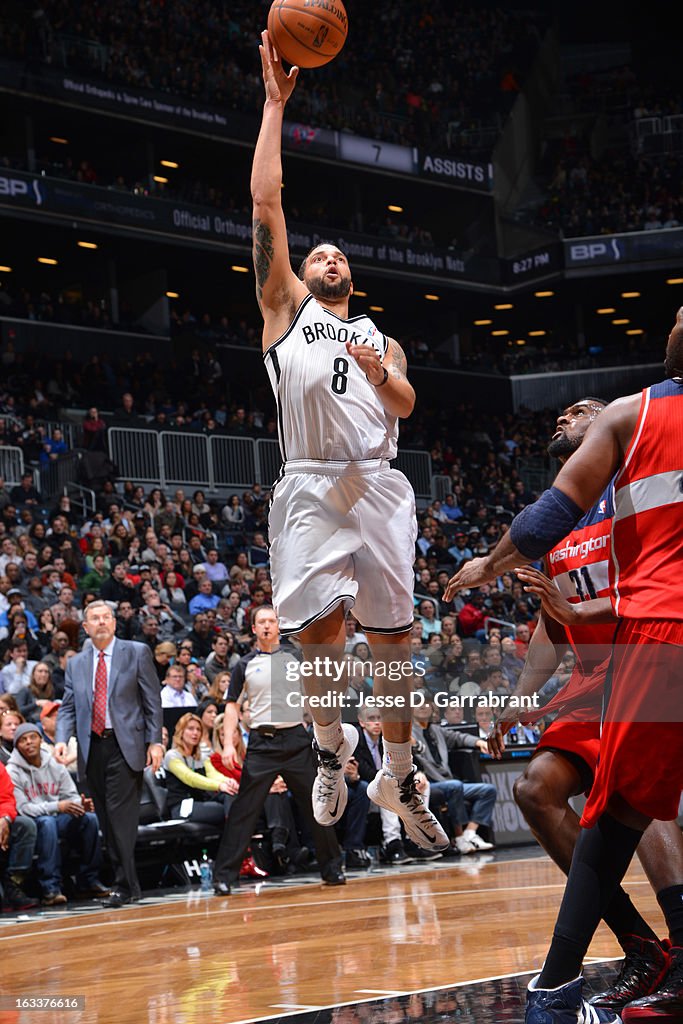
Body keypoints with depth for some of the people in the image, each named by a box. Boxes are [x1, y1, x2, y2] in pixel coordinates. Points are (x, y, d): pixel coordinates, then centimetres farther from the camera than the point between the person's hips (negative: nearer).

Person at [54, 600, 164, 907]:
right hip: (92, 748, 5)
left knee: (121, 813, -12)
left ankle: (125, 885, -9)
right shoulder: (76, 664, 14)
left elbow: (152, 701, 1)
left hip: (126, 746, -4)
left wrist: (155, 742, -6)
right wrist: (62, 739, -7)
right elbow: (68, 707, 11)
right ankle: (126, 882, 13)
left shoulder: (137, 653, 4)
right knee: (106, 819, 6)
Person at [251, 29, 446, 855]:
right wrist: (275, 101, 8)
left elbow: (408, 404, 9)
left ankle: (398, 781, 16)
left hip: (379, 486, 2)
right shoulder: (285, 306, 19)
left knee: (393, 641, 2)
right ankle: (331, 748, 17)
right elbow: (265, 203, 10)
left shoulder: (381, 337, 27)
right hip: (311, 486, -2)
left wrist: (382, 375, -13)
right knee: (316, 632, -11)